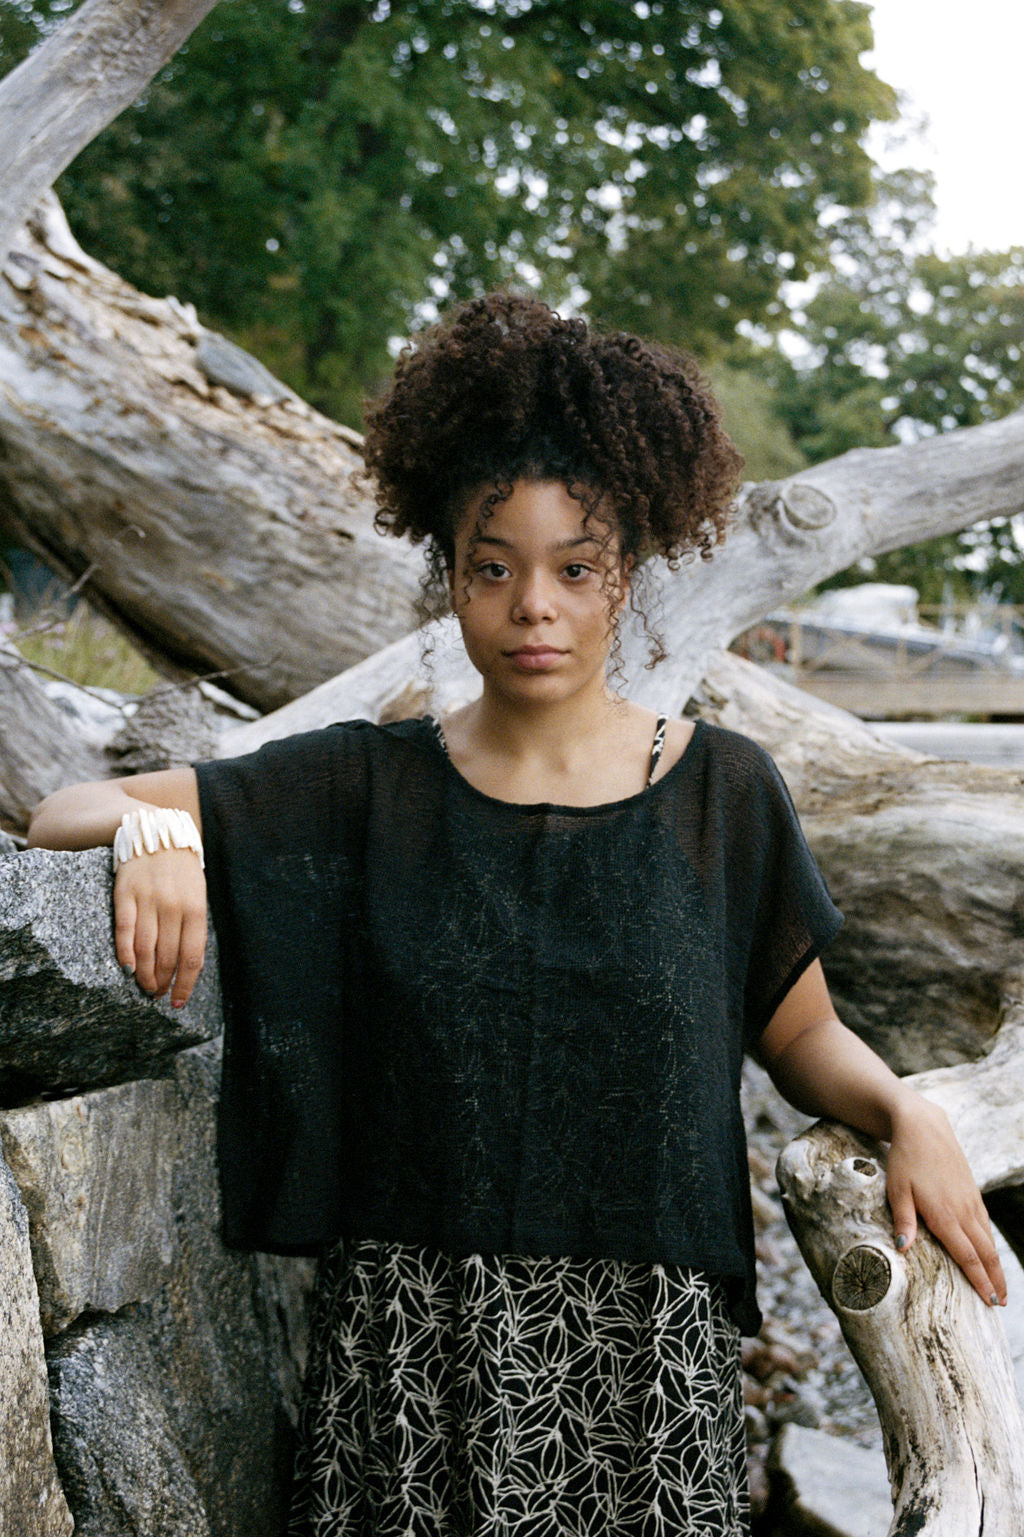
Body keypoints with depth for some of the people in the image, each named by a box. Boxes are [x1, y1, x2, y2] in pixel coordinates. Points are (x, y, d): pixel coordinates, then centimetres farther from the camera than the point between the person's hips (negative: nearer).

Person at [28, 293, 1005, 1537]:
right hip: (412, 1347, 0)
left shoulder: (722, 794, 1)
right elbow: (60, 814, 2)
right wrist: (148, 828, -20)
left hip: (642, 1343, 0)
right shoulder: (366, 788, 1)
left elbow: (800, 1032, 10)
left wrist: (906, 1111, -10)